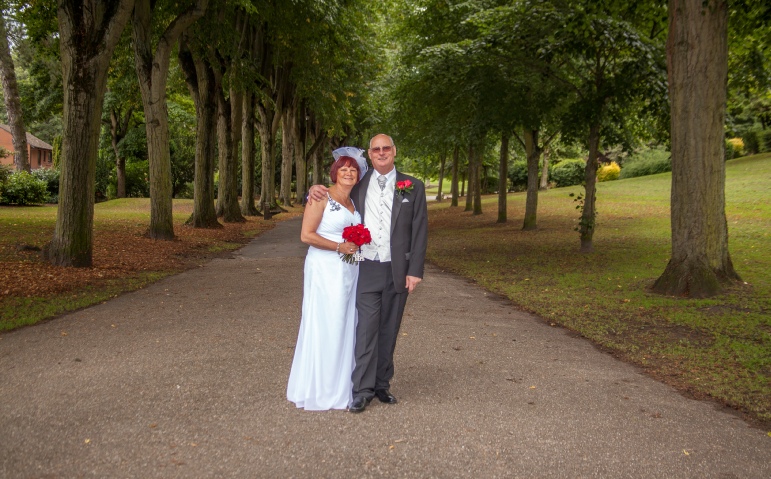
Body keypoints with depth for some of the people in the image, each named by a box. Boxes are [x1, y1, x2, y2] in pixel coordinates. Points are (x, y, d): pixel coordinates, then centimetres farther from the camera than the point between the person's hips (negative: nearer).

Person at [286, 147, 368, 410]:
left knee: (345, 326, 10)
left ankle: (339, 386, 22)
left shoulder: (353, 202, 15)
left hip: (349, 270, 8)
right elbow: (306, 235, -15)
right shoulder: (321, 197, -8)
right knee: (323, 327, -3)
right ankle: (317, 390, 9)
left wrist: (358, 244, 7)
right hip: (325, 270, -7)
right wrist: (339, 247, -15)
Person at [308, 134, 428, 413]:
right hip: (366, 269, 0)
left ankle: (382, 384, 21)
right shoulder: (357, 185, 6)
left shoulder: (412, 187, 4)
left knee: (388, 330, 9)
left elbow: (419, 231, 1)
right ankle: (362, 390, 3)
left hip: (398, 271, 0)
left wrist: (415, 270, -6)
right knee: (366, 329, -3)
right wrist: (315, 189, -5)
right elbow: (330, 196, 20)